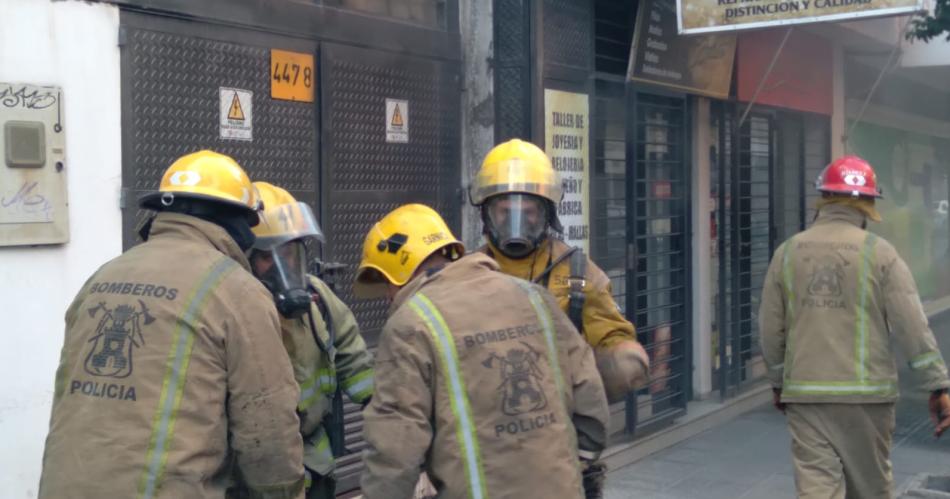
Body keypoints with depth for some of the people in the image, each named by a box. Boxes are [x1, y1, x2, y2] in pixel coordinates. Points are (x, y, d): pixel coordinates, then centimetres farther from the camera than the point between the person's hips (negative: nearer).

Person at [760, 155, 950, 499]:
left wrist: (779, 382, 21)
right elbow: (912, 327, -8)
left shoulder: (788, 252, 3)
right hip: (866, 393, -1)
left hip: (805, 393, 1)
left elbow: (770, 329, 7)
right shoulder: (879, 252, -5)